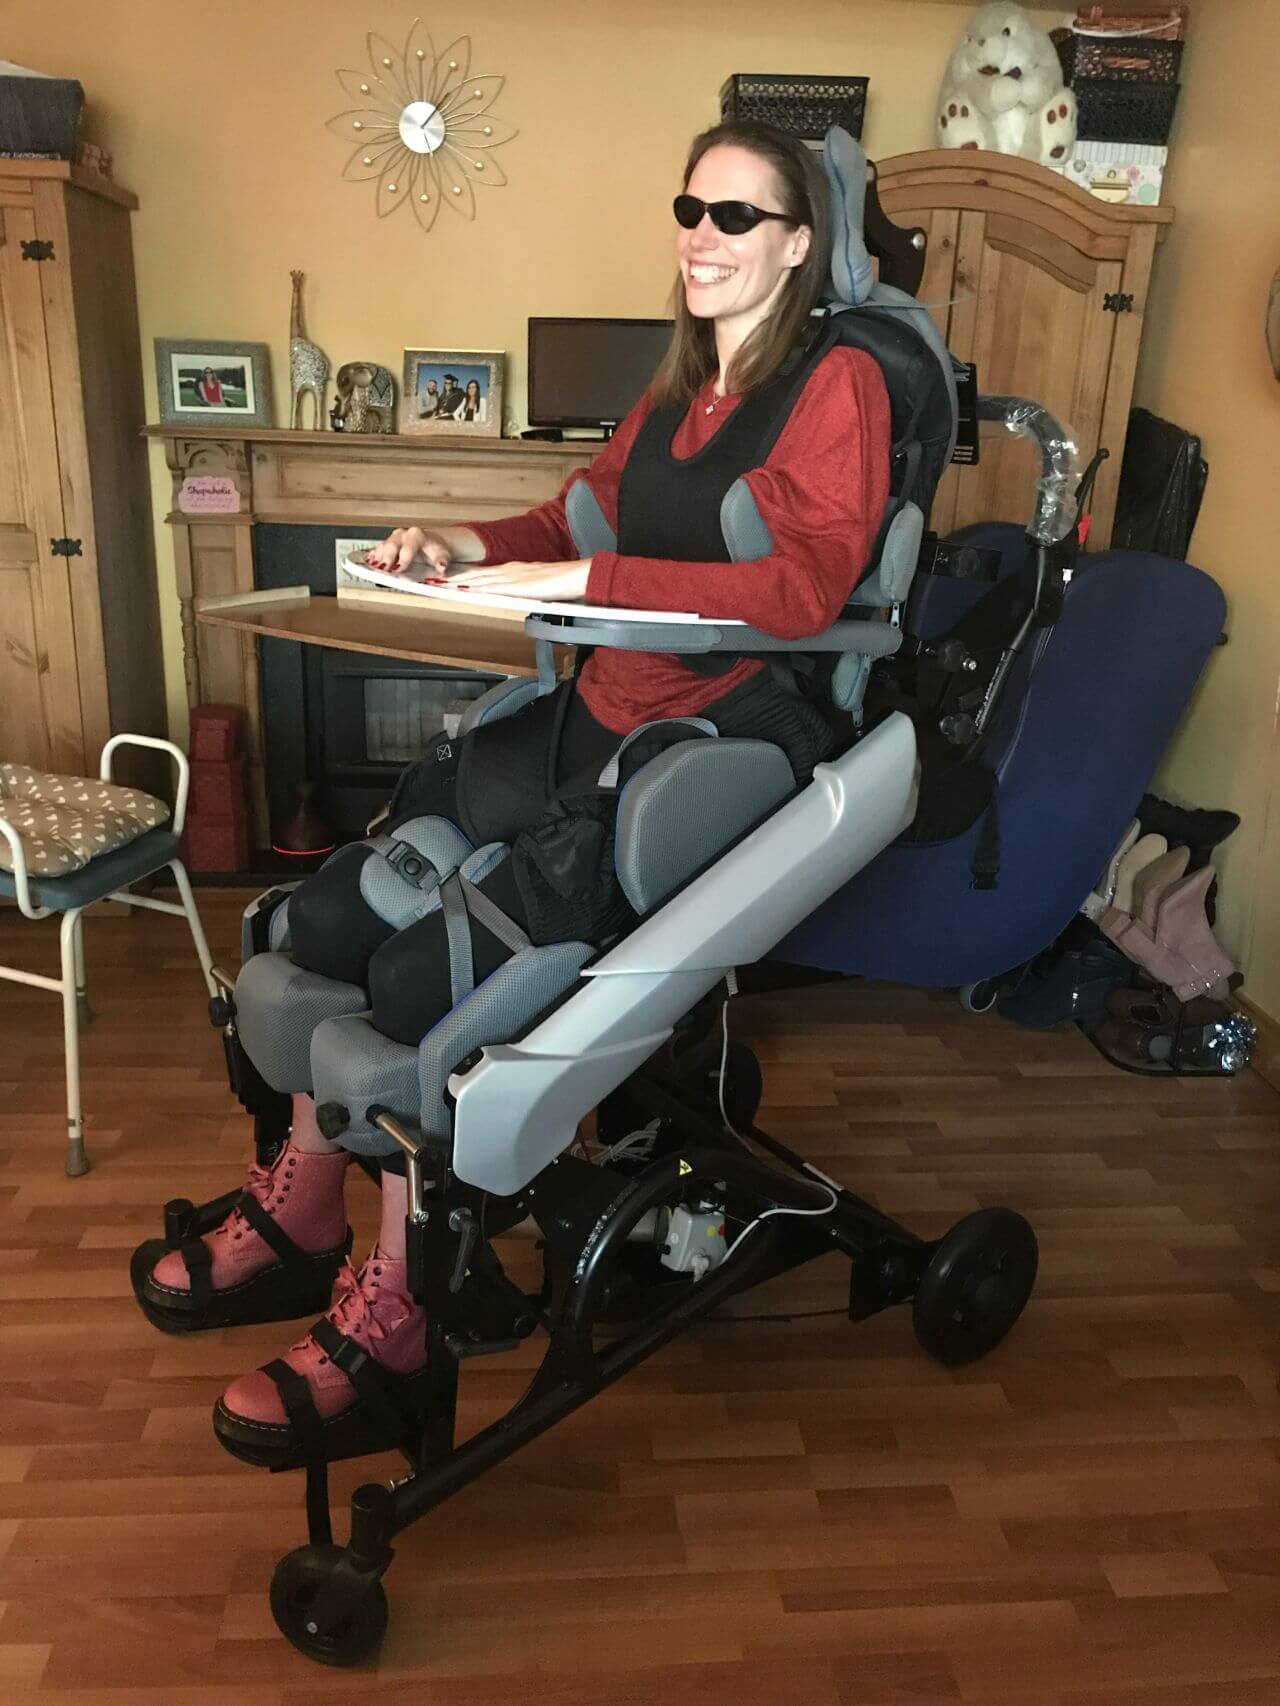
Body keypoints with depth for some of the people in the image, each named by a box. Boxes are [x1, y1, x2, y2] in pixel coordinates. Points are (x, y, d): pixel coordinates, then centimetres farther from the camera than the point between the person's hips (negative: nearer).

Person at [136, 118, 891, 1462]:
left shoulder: (835, 385, -2)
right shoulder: (676, 391, 22)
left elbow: (800, 588, -17)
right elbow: (580, 516, 28)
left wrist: (584, 581, -22)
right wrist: (469, 544, 8)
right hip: (594, 723, 8)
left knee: (424, 975, -22)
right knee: (325, 911, -7)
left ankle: (388, 1326, -2)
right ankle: (301, 1203, 16)